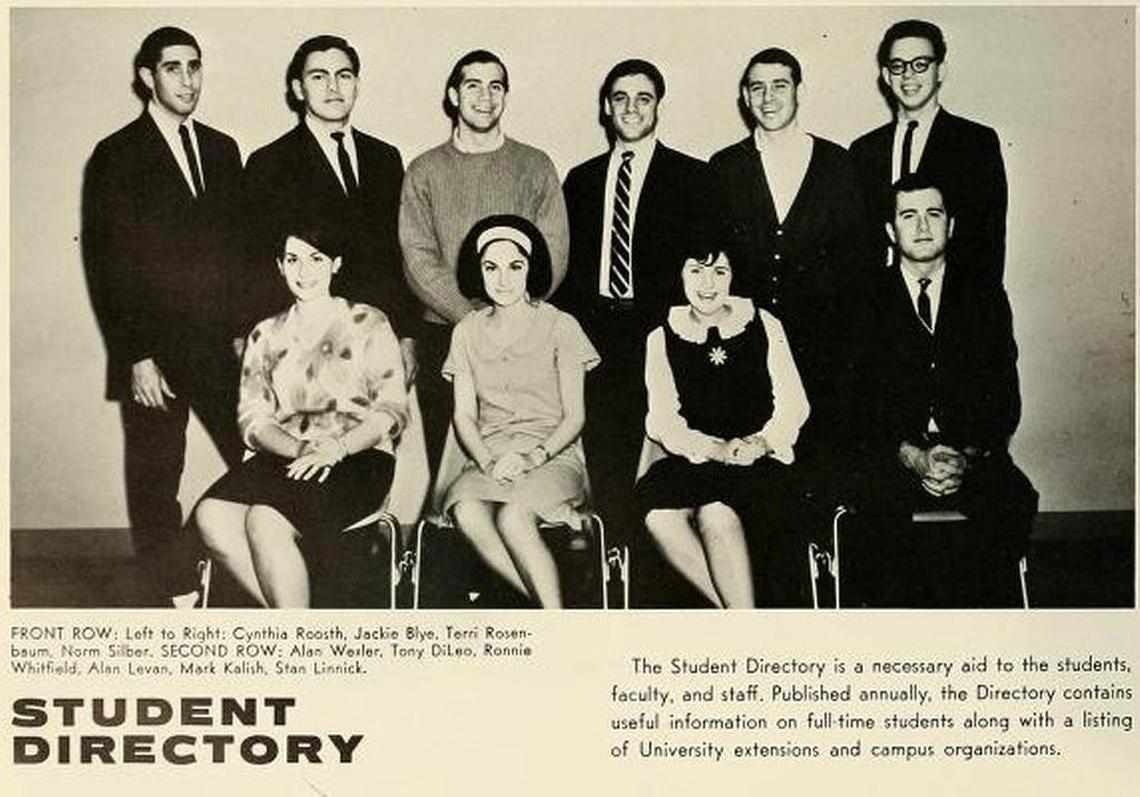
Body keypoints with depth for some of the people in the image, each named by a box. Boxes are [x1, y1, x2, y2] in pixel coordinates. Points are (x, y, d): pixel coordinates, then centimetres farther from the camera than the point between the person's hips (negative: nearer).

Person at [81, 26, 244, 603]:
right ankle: (164, 596, 16)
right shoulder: (117, 157, -1)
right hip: (155, 352, -4)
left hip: (224, 345, 4)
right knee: (155, 485, 4)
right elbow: (107, 266, -5)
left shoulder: (222, 150, 14)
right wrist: (136, 357, -11)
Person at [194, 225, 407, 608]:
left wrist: (335, 449, -17)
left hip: (358, 458, -4)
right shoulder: (266, 335, 19)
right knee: (212, 516, -27)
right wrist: (299, 449, -12)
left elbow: (393, 412, 0)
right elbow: (253, 419, 9)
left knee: (265, 521, -32)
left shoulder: (367, 324, 8)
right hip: (285, 457, 4)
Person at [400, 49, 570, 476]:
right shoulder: (424, 171, 10)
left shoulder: (535, 167, 11)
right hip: (443, 334, 0)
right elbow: (419, 262, 0)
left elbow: (553, 256, 2)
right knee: (444, 457, 0)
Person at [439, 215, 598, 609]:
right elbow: (464, 415, 10)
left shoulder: (560, 326, 4)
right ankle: (548, 609, -26)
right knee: (467, 513, -32)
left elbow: (574, 416, 1)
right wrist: (487, 462, -10)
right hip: (488, 460, 3)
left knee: (512, 517, -35)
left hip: (553, 456, -3)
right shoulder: (468, 332, 14)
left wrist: (533, 457, -16)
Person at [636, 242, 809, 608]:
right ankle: (735, 611, -20)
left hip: (762, 459, -2)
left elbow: (793, 405, 9)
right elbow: (663, 422, 4)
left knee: (716, 512, -33)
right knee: (657, 510, -30)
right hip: (693, 461, 2)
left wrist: (761, 442, -11)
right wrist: (715, 449, -14)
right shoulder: (662, 338, 13)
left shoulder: (763, 325, 12)